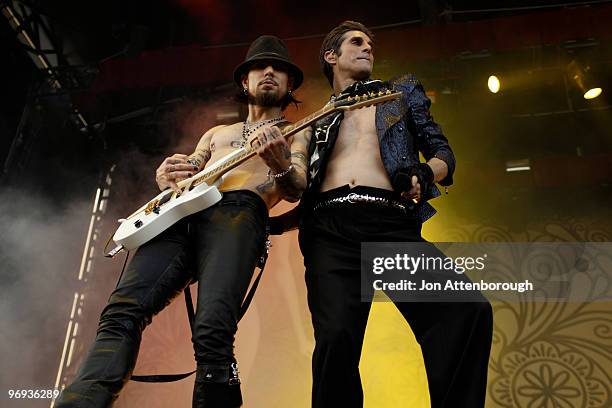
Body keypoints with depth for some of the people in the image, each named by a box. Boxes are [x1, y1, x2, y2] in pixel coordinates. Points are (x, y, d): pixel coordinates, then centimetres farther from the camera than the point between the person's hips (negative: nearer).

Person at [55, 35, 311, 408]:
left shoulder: (297, 133, 24)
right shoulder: (216, 133, 36)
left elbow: (294, 190, 5)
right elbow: (179, 179, 28)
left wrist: (281, 165, -20)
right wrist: (168, 175, 2)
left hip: (241, 212, -4)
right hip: (182, 212, 4)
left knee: (213, 331, -28)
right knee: (123, 312, -20)